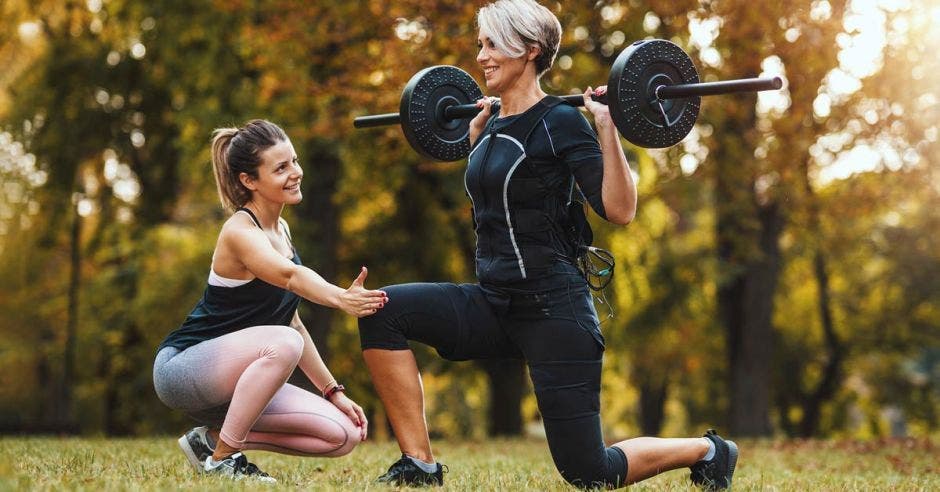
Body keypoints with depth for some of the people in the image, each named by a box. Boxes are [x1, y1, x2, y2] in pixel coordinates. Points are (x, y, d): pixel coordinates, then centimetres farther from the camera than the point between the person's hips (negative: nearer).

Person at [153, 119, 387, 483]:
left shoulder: (280, 230, 8)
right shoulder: (240, 231, -18)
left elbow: (292, 322, 14)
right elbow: (289, 276, -40)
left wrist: (333, 392, 8)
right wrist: (340, 298, -60)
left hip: (234, 381, 8)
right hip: (181, 368, -8)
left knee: (343, 434, -6)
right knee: (281, 343, -35)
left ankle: (215, 437, 5)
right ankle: (221, 457, -20)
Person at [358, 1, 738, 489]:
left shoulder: (560, 122, -11)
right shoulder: (496, 122, 10)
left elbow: (620, 210, -18)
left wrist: (606, 127, -23)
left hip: (553, 310, -7)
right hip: (492, 303, 7)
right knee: (381, 311, -13)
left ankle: (707, 451, 24)